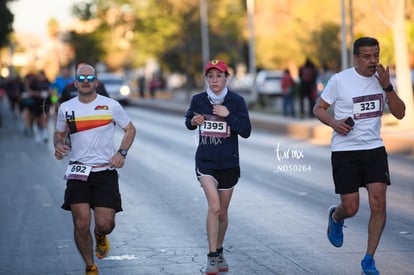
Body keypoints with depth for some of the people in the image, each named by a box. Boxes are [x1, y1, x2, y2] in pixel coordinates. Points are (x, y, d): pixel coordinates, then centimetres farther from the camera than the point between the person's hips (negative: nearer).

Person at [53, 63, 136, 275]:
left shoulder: (111, 105, 0)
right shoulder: (66, 108, 4)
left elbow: (130, 129, 10)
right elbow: (59, 133, 19)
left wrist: (122, 152, -5)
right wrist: (58, 145, -4)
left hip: (105, 171, -1)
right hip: (78, 172, 1)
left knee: (104, 223, -8)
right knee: (81, 224, -7)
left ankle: (100, 237, 31)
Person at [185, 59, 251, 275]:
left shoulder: (236, 101, -6)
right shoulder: (198, 100, -2)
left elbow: (246, 131, -8)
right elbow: (189, 122, 14)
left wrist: (228, 115, -20)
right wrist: (193, 122, -8)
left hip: (229, 163, 1)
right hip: (205, 161, -1)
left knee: (222, 212, 12)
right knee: (214, 206, -19)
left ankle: (219, 252, 34)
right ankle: (212, 257, -13)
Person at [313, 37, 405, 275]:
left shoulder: (382, 79, 4)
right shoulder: (340, 80, -7)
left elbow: (400, 114, -1)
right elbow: (319, 108, 2)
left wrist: (387, 87, -14)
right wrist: (334, 122, -18)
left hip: (374, 149, 3)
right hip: (345, 151, -3)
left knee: (379, 203, -9)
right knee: (351, 208, -2)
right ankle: (335, 217, 37)